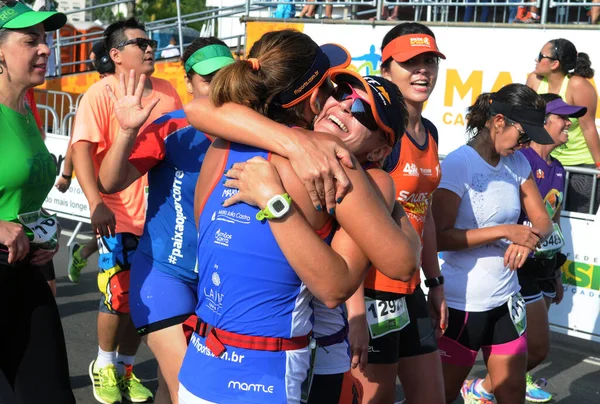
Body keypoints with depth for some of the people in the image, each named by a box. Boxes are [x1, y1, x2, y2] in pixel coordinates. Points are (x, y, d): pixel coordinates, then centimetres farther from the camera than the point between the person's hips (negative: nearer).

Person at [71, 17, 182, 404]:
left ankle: (125, 367, 31)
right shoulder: (102, 93, -8)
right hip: (120, 216, -5)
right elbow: (81, 148, -18)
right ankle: (103, 365, 26)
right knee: (118, 298, 0)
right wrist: (96, 202, -31)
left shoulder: (167, 91, 9)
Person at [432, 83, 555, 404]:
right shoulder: (457, 164, -15)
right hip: (462, 304, -6)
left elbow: (542, 221, 7)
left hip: (506, 301, 6)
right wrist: (506, 231, -24)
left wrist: (528, 238, -16)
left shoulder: (517, 163, 5)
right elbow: (438, 237, -20)